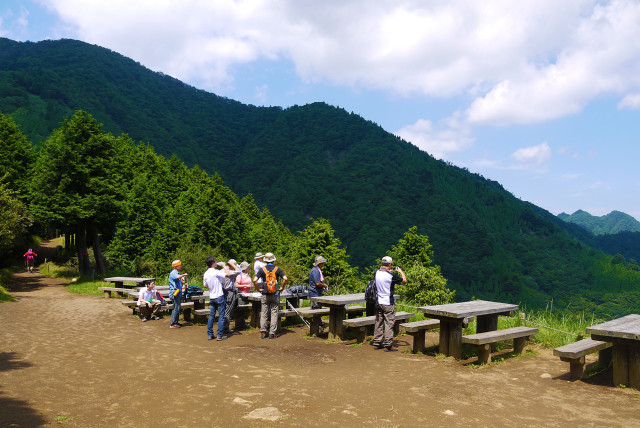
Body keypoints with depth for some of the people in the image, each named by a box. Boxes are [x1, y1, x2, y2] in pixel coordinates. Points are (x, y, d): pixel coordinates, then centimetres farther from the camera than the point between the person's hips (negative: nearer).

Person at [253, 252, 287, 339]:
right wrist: (282, 287, 1)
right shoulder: (277, 269, -2)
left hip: (265, 294, 0)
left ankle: (263, 332, 5)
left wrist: (259, 289, 1)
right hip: (275, 294, 0)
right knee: (274, 314, 4)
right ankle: (272, 333, 3)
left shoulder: (262, 269, -2)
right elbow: (285, 278, -12)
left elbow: (255, 280, -11)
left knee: (263, 313, 8)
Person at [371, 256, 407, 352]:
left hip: (378, 303, 6)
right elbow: (404, 281, -3)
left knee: (378, 323, 13)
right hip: (388, 304, -6)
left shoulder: (377, 273, -1)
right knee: (389, 324, 1)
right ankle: (388, 345, 2)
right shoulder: (392, 275, -16)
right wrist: (401, 271, 12)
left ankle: (377, 343, 20)